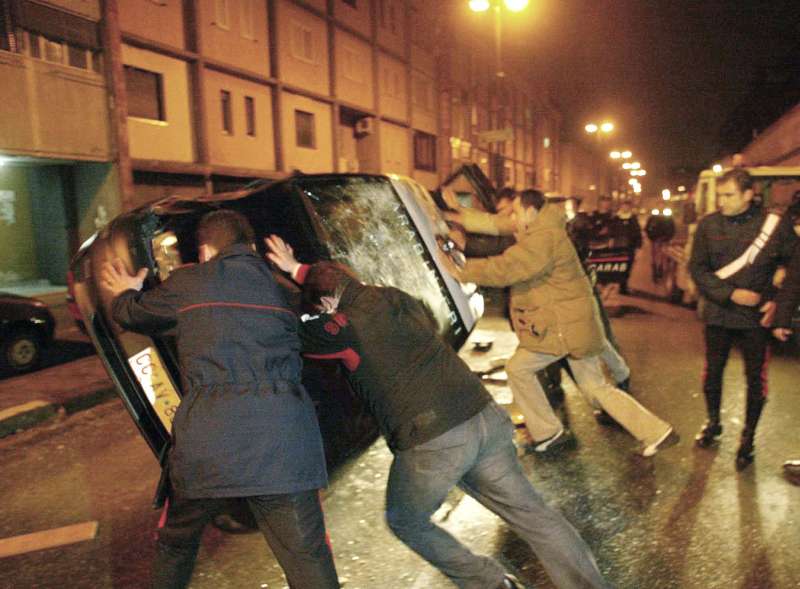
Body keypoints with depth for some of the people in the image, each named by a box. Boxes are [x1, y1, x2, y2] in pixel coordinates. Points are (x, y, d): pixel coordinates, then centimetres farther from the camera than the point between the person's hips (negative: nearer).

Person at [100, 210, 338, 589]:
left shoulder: (188, 282, 9)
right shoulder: (274, 283, 17)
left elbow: (135, 316, 25)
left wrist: (125, 294, 48)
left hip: (207, 441, -1)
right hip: (283, 440, 2)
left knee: (176, 544, 26)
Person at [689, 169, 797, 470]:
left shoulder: (774, 225, -8)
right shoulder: (708, 225, -4)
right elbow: (696, 268, -5)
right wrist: (730, 294, -16)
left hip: (756, 317, -1)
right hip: (718, 313, 2)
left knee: (755, 378, 7)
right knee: (712, 372, 14)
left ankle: (748, 437, 25)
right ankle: (713, 423, 37)